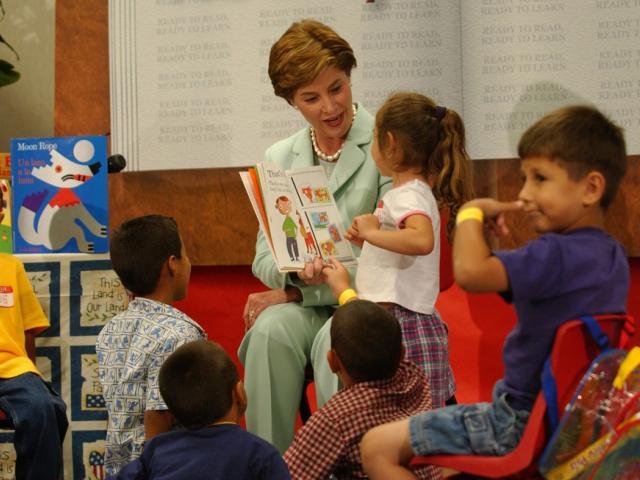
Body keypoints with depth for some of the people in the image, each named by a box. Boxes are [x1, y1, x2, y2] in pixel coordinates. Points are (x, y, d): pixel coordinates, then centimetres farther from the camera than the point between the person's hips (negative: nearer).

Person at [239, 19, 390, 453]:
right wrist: (298, 268, -20)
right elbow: (265, 259, 7)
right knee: (271, 330, -29)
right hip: (302, 305, 4)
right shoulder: (279, 159, 10)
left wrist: (294, 291, -11)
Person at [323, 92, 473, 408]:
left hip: (399, 322, -10)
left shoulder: (409, 195, -13)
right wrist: (368, 239, 19)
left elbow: (421, 240, -34)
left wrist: (373, 232, -23)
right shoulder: (416, 192, 18)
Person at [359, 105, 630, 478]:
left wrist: (472, 213, -21)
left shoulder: (558, 255, -26)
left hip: (522, 421, -10)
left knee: (379, 447, -9)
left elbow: (471, 271, -39)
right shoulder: (613, 255, 3)